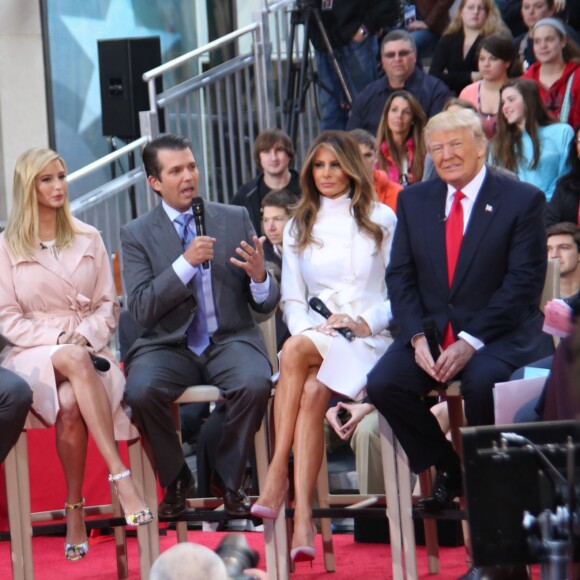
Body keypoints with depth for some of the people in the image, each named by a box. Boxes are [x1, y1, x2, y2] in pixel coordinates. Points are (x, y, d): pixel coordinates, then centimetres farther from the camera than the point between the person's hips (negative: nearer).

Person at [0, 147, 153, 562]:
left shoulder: (88, 239, 15)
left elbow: (109, 305, 13)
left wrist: (87, 334, -8)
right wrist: (56, 338, -12)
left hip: (88, 350, 2)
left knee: (71, 404, -36)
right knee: (75, 361, -40)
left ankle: (76, 511, -29)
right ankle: (120, 477, -46)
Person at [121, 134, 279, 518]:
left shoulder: (236, 219, 9)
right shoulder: (137, 234, 5)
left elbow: (267, 305, 8)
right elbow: (141, 309, -8)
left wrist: (259, 276, -16)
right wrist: (186, 263, -18)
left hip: (230, 340, 1)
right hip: (170, 346, -1)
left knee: (256, 383, -33)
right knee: (141, 390, -32)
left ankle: (227, 477, -5)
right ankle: (176, 481, -4)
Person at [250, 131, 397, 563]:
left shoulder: (381, 219, 9)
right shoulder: (298, 227, 18)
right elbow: (292, 300, 13)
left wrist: (366, 321, -12)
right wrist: (310, 328, -8)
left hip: (370, 338, -3)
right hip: (317, 337, 3)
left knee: (296, 351, -34)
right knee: (312, 392, -33)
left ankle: (278, 474, -35)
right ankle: (303, 518, -39)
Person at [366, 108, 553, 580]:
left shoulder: (523, 201, -4)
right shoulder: (414, 201, 11)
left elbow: (523, 282, -10)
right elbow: (400, 275, 7)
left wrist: (471, 342, -19)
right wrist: (418, 337, -10)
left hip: (498, 335, -4)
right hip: (432, 330, 5)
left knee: (481, 382, -36)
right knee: (383, 383, -22)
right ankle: (448, 470, 0)